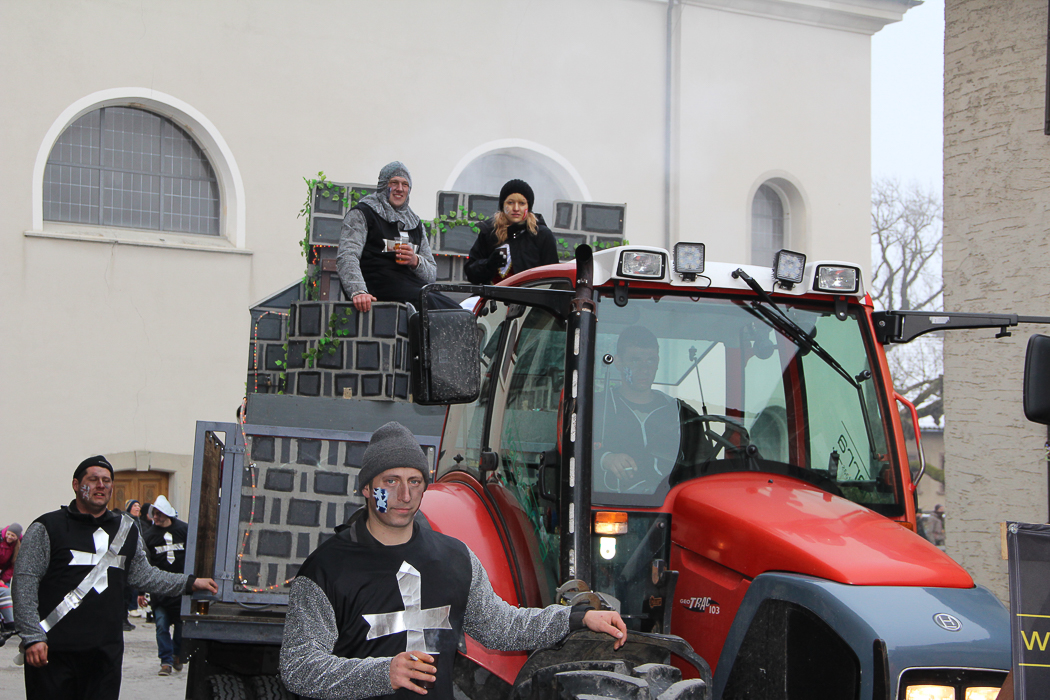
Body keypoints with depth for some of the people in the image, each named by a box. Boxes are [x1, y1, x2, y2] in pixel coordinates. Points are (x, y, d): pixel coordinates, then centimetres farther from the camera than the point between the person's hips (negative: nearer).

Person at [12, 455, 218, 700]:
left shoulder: (126, 530, 15)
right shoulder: (47, 528, 0)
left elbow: (144, 574, 23)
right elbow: (24, 583, -5)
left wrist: (189, 583, 13)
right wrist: (33, 637, -13)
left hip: (106, 651, 4)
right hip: (53, 652, -4)